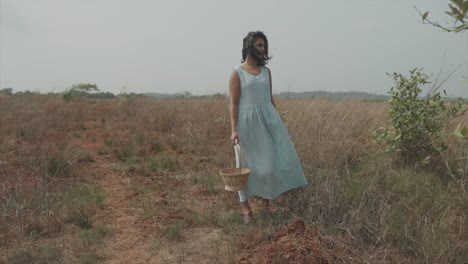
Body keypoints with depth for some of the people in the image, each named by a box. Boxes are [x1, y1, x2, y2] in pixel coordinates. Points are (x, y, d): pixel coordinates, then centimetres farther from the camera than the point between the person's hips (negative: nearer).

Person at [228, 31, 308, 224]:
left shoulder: (266, 71, 11)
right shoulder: (237, 72, -5)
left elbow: (270, 99, 14)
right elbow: (233, 103, -8)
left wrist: (276, 121, 12)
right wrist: (233, 129, -15)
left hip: (268, 120, 5)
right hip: (248, 121, -5)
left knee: (273, 161, 3)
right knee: (247, 165, 4)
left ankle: (266, 202, 20)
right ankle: (246, 208, 17)